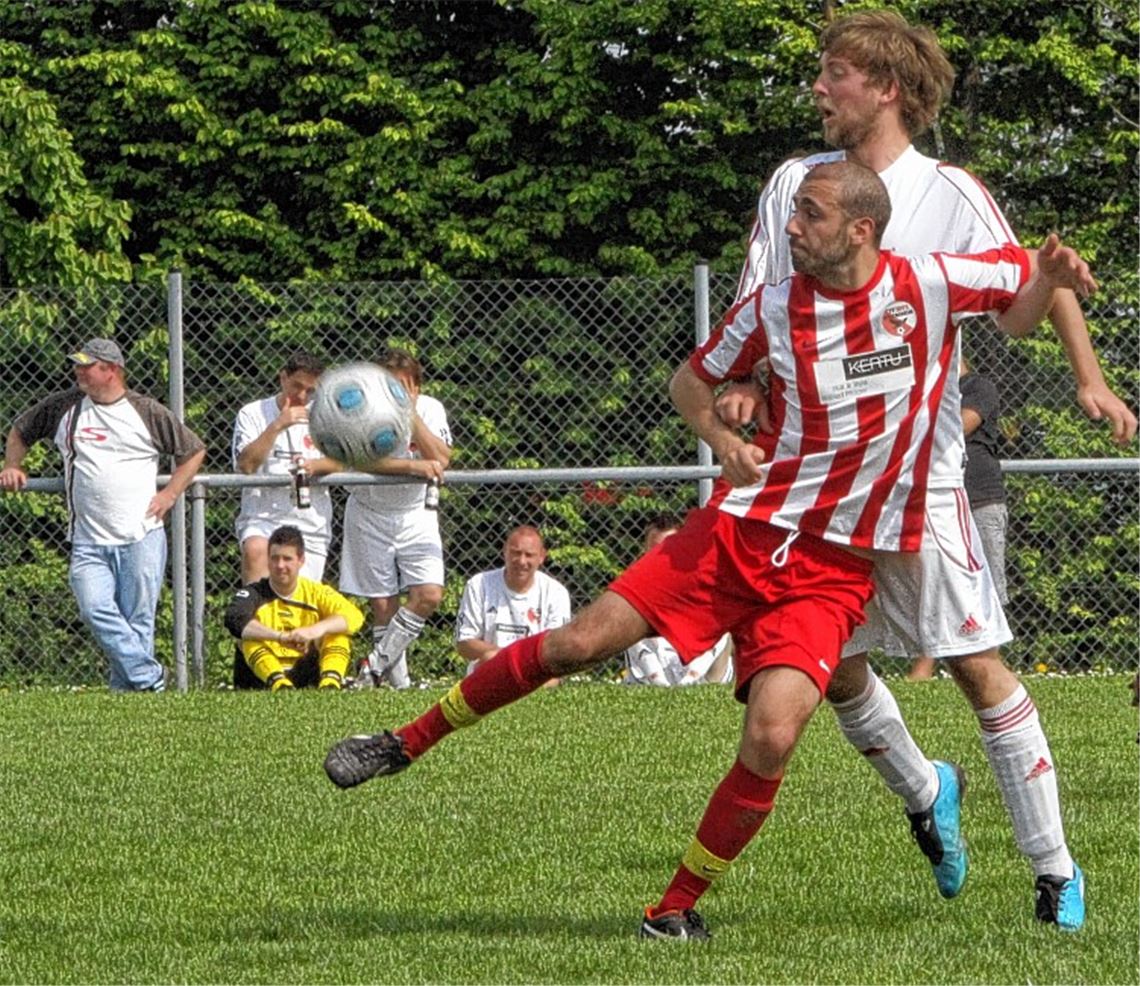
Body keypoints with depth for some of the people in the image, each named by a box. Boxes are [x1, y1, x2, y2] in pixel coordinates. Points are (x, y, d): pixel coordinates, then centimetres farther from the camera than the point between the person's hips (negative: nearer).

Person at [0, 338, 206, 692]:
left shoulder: (148, 412, 3)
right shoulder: (63, 407, 10)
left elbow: (194, 451, 13)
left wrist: (170, 494, 4)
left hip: (141, 538, -2)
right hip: (88, 542, 2)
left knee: (137, 620, -5)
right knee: (96, 609, -20)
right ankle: (151, 681, -17)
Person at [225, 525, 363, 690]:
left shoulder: (316, 592, 3)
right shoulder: (254, 593, -4)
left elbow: (354, 616, -13)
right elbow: (234, 620, -27)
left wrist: (317, 629, -35)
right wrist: (281, 636, -41)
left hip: (304, 675, 2)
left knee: (337, 633, -14)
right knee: (251, 637, -27)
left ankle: (330, 683, -34)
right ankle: (279, 685, -45)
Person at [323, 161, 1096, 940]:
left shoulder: (932, 286, -6)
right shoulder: (774, 309, -1)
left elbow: (1024, 298, 12)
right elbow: (691, 379, 15)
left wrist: (1052, 274, -12)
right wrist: (720, 435, -5)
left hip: (833, 572, -2)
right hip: (743, 529, 2)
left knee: (772, 739, -20)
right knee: (580, 641, -5)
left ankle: (677, 909, -1)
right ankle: (406, 743, 13)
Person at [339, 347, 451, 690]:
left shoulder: (430, 409, -9)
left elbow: (441, 460, -21)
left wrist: (411, 416, -27)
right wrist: (415, 466, -36)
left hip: (416, 512, 2)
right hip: (370, 515, -2)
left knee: (429, 595, -14)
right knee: (382, 604, 0)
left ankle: (376, 665, -3)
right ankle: (398, 680, 12)